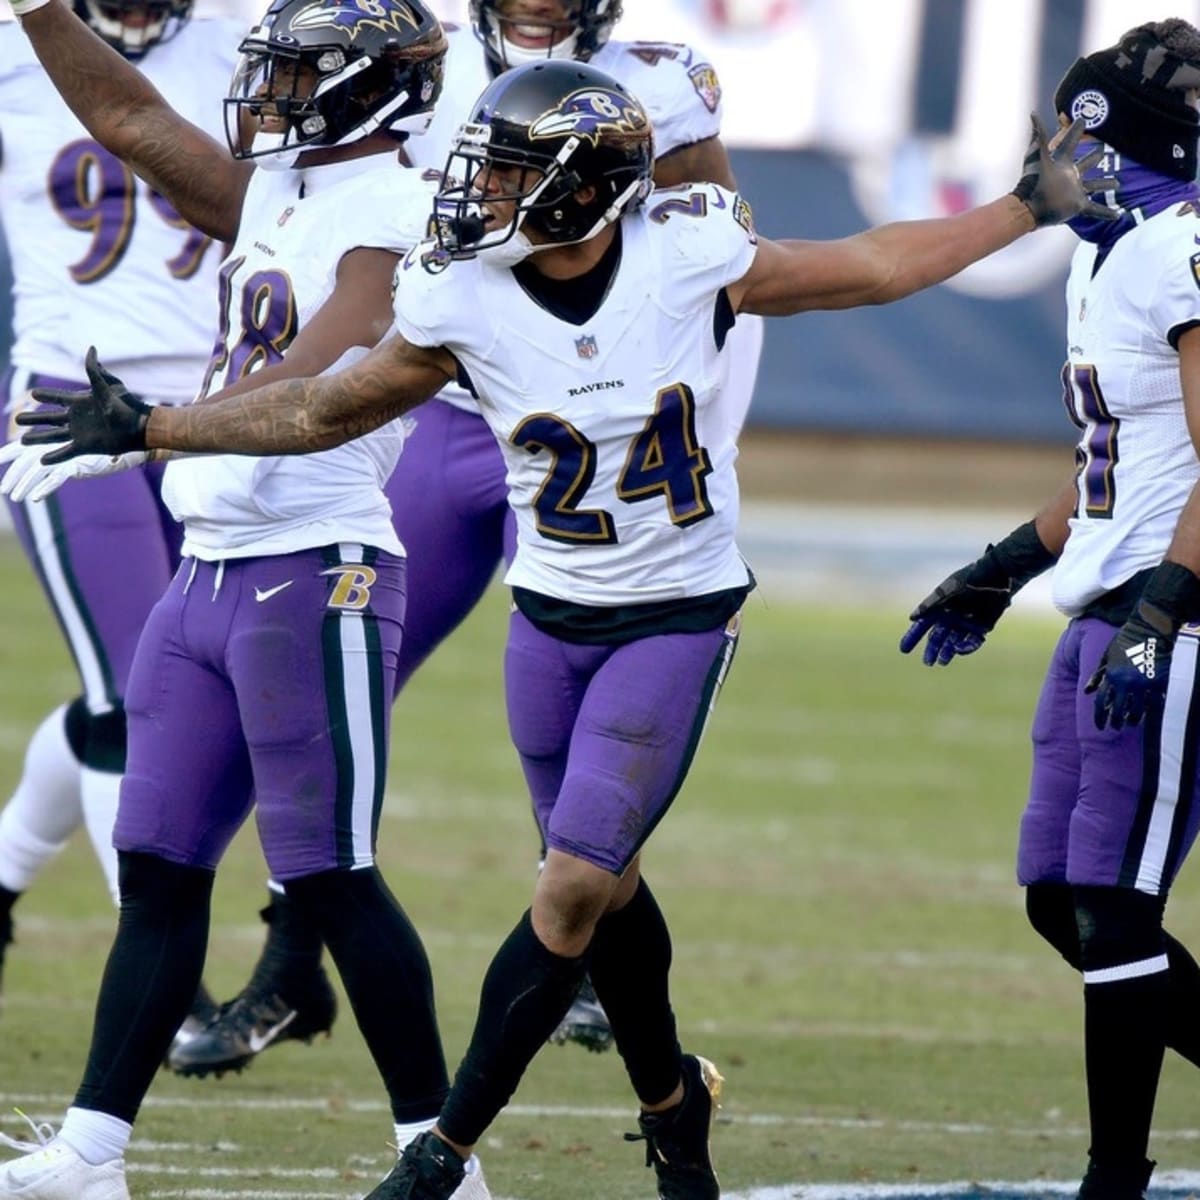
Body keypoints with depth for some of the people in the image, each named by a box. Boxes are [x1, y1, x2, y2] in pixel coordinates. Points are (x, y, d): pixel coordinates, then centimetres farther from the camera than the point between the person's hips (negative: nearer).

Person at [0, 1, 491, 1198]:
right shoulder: (274, 194, 15)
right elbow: (128, 116, 21)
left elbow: (315, 382, -23)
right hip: (209, 570, 9)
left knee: (331, 877, -6)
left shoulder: (397, 218, -12)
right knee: (157, 867, 6)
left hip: (316, 574, -9)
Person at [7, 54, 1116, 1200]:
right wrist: (147, 428, 1)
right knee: (601, 882, 11)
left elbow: (871, 267, -2)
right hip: (552, 618, 3)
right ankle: (671, 1099, 34)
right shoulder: (462, 301, -12)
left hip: (678, 619, -3)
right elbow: (325, 409, 2)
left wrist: (1028, 210, 1)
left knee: (576, 884, -10)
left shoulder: (691, 255, -17)